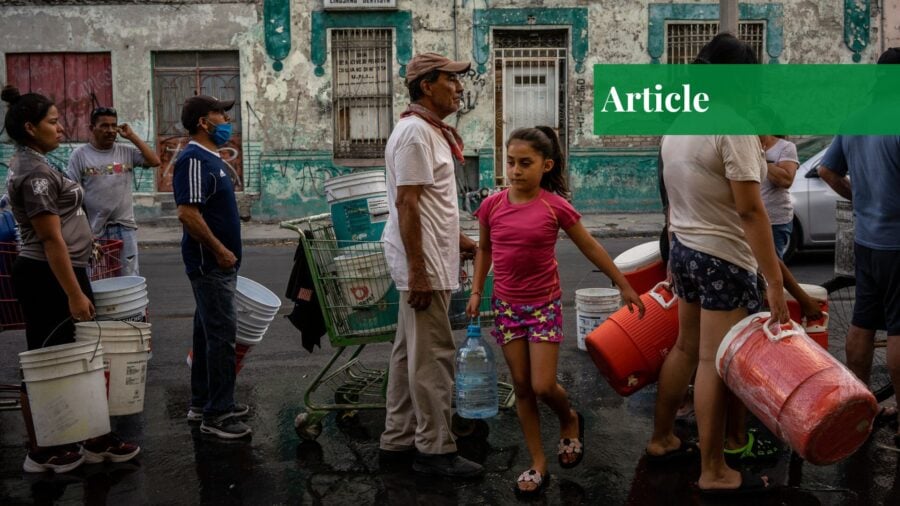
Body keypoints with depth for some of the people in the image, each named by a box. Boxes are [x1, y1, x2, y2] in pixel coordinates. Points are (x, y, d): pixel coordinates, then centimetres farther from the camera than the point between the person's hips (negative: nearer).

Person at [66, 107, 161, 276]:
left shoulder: (126, 152, 6)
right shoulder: (80, 155, -1)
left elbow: (154, 161, -6)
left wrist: (132, 136, -4)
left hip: (125, 227, 2)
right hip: (94, 230, -2)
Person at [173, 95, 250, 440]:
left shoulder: (210, 159, 15)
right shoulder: (194, 159, -16)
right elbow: (187, 213, -24)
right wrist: (220, 250, -19)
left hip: (217, 262, 10)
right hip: (210, 263, -10)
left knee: (209, 332, 15)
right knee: (222, 334, -7)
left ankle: (203, 402, 25)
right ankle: (216, 414, 0)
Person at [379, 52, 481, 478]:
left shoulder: (431, 132, 18)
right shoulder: (415, 131, -14)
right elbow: (406, 204, -20)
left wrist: (465, 243, 24)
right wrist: (417, 271, -23)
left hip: (429, 262, 11)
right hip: (424, 264, -11)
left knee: (410, 353, 14)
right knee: (432, 357, -3)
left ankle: (398, 440, 24)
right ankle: (435, 449, 8)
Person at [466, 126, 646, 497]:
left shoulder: (555, 206, -11)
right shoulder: (492, 206, -4)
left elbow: (590, 248, 0)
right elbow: (484, 250, 13)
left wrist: (624, 286, 6)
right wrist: (476, 292, 4)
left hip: (544, 305, -3)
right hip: (506, 306, 3)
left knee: (543, 386, -5)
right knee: (522, 387, 6)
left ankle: (570, 421, 30)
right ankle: (538, 465, 18)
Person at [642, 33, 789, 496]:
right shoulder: (734, 126, -18)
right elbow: (749, 211, -21)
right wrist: (774, 281, -18)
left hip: (683, 250, 9)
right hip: (723, 259, -8)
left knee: (686, 348, 19)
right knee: (714, 362, -2)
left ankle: (661, 438, 30)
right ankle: (713, 472, 9)